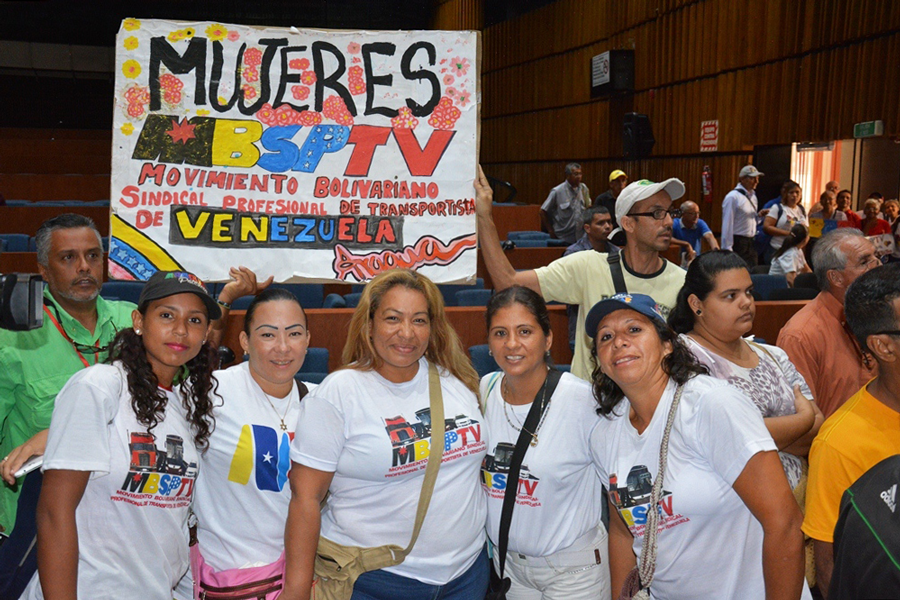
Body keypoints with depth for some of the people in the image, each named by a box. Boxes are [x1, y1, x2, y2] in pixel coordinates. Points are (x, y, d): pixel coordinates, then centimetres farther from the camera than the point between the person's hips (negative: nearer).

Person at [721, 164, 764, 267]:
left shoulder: (753, 196, 12)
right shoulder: (732, 197, -12)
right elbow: (727, 225, -15)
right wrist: (727, 249, -17)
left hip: (750, 243, 8)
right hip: (738, 243, -8)